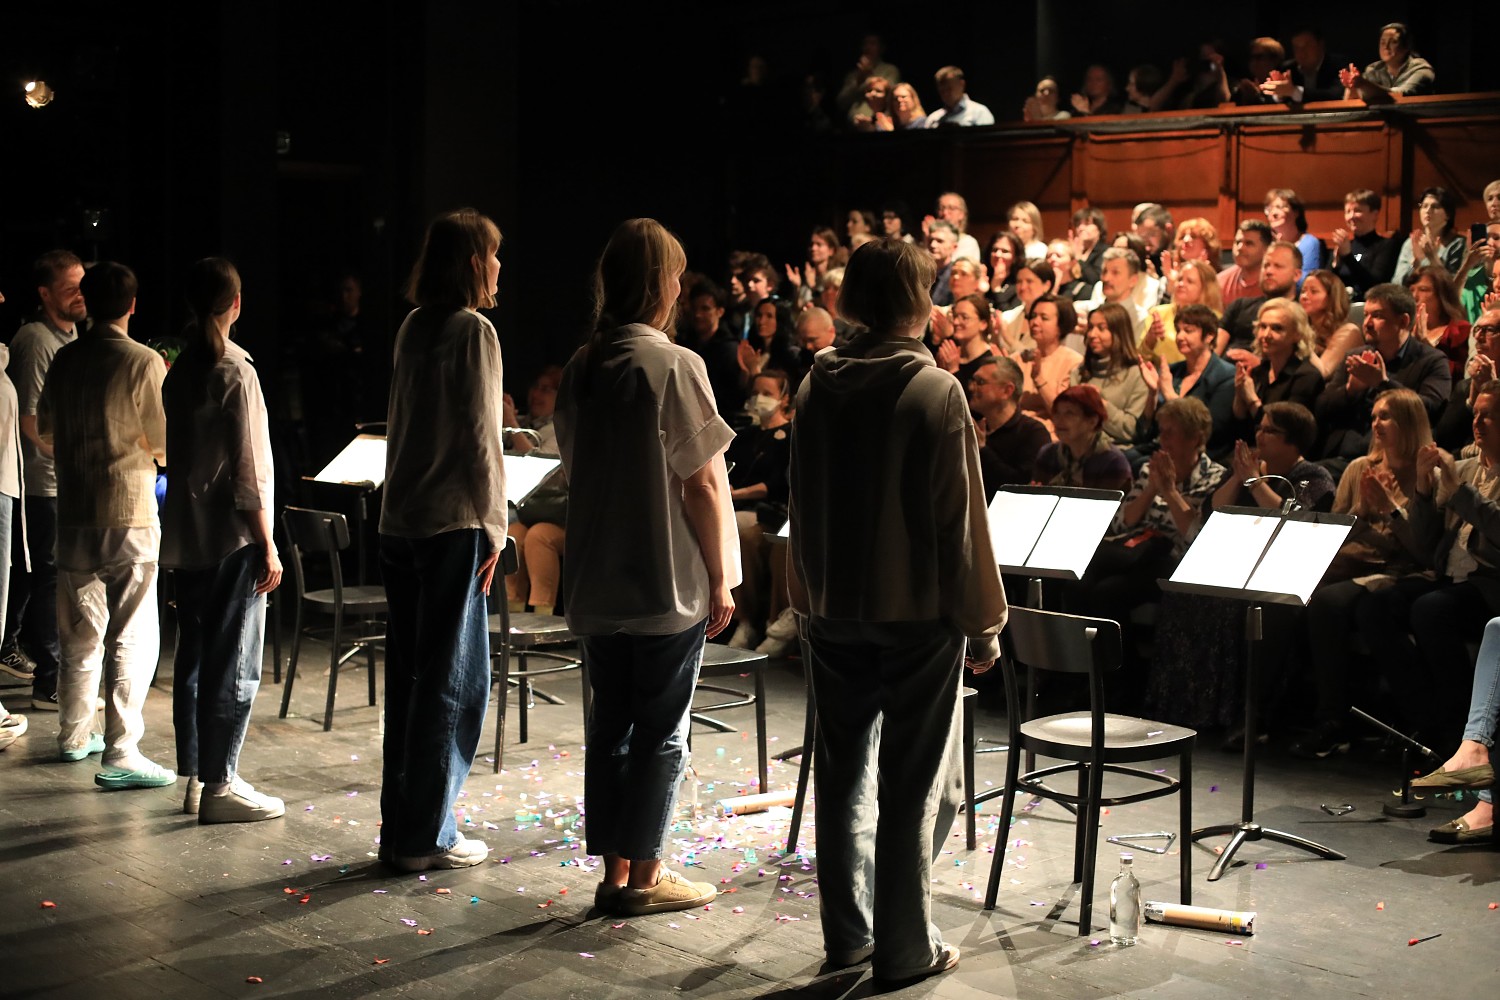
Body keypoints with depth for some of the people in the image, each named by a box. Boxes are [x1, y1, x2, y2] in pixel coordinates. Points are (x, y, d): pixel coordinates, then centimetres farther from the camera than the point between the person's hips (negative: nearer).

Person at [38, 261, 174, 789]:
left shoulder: (64, 359, 5)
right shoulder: (144, 362, -13)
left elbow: (46, 431, 16)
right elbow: (164, 443, -10)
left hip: (73, 512, 6)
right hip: (129, 515, -6)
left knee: (80, 632, 18)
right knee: (133, 637, -3)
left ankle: (75, 735, 30)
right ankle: (120, 753, -7)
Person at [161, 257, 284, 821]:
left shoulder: (178, 370, 7)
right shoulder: (234, 371, -13)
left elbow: (173, 454, 10)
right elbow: (249, 469, -15)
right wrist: (267, 545, -11)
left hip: (184, 537, 7)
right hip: (231, 540, -7)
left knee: (193, 658, 13)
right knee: (235, 666, -2)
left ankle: (194, 777, 20)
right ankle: (219, 785, 0)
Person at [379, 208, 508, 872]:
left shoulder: (413, 328, 12)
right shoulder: (473, 330, -11)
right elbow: (480, 436, -13)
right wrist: (493, 526, -7)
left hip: (400, 521, 8)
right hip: (452, 524, -8)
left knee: (409, 677, 13)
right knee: (454, 680, 0)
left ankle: (400, 828, 20)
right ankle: (427, 838, 4)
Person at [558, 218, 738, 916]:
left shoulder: (580, 368, 6)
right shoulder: (673, 366, -14)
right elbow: (704, 481, -14)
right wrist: (720, 577, -7)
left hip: (595, 584, 6)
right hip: (669, 583, -6)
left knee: (611, 726, 12)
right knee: (661, 732, 4)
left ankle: (613, 871, 17)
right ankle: (645, 875, 10)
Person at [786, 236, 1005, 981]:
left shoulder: (818, 386, 3)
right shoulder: (935, 392, -14)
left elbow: (803, 502, 10)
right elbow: (959, 520, -13)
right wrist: (982, 621, -6)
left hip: (833, 607, 5)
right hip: (918, 611, -5)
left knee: (845, 773, 13)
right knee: (914, 785, 3)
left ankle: (848, 932, 20)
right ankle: (905, 948, 8)